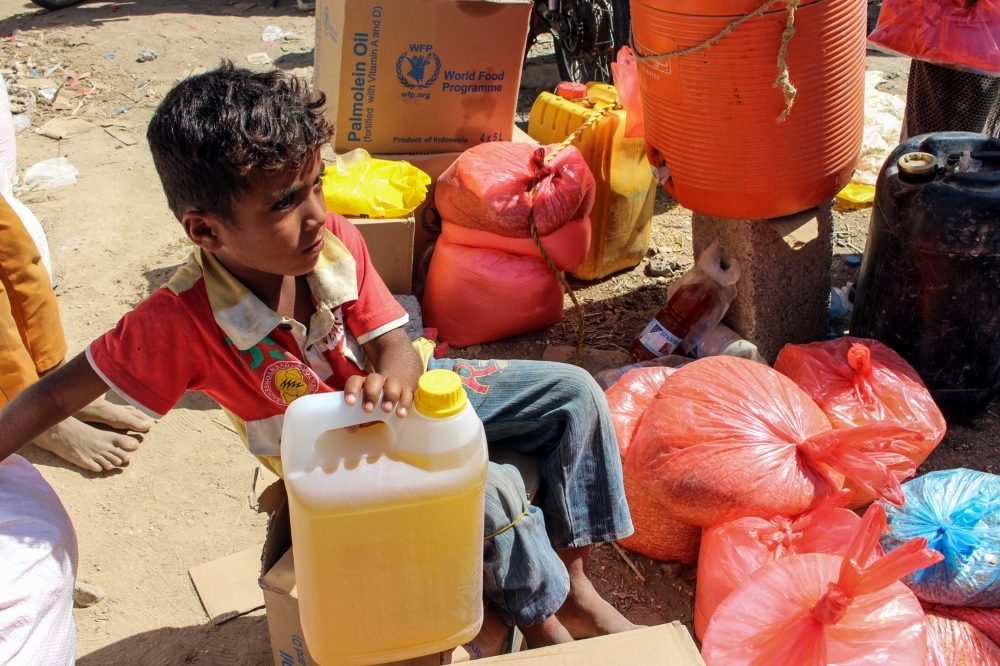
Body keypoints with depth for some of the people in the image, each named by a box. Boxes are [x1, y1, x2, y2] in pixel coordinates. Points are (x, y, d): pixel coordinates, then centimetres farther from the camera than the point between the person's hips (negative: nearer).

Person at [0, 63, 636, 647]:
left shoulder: (338, 242, -20)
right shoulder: (183, 321, -31)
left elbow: (393, 344, -17)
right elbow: (61, 392, -22)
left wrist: (392, 378, -40)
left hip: (396, 396, 6)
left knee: (573, 391, -2)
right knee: (491, 491, -31)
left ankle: (576, 585, 5)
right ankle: (544, 617, 0)